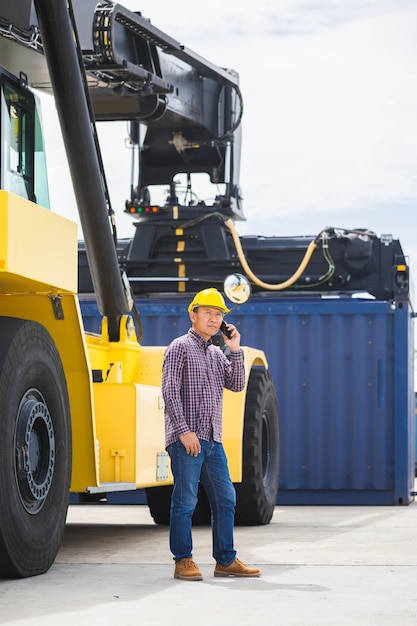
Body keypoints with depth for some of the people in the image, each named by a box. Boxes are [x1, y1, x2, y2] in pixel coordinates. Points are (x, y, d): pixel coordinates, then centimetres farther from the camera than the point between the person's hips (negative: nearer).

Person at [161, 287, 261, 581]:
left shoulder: (216, 353, 18)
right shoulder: (180, 348, -3)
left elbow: (236, 385, 11)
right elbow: (170, 391, -11)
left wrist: (235, 350, 2)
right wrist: (184, 431, -18)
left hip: (213, 440, 7)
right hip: (186, 439, -7)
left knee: (225, 499, 8)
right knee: (185, 501, -4)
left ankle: (226, 560, 14)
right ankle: (183, 562, 3)